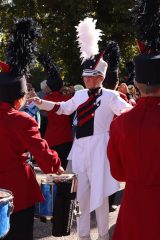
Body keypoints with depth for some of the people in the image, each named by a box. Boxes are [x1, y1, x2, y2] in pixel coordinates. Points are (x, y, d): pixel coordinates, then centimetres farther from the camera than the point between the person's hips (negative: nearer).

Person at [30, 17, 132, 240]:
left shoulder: (110, 96, -7)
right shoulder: (80, 95, 10)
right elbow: (62, 108, 24)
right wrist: (41, 102, 15)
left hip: (99, 148, -5)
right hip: (80, 148, 5)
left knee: (100, 193, 5)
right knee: (81, 193, 11)